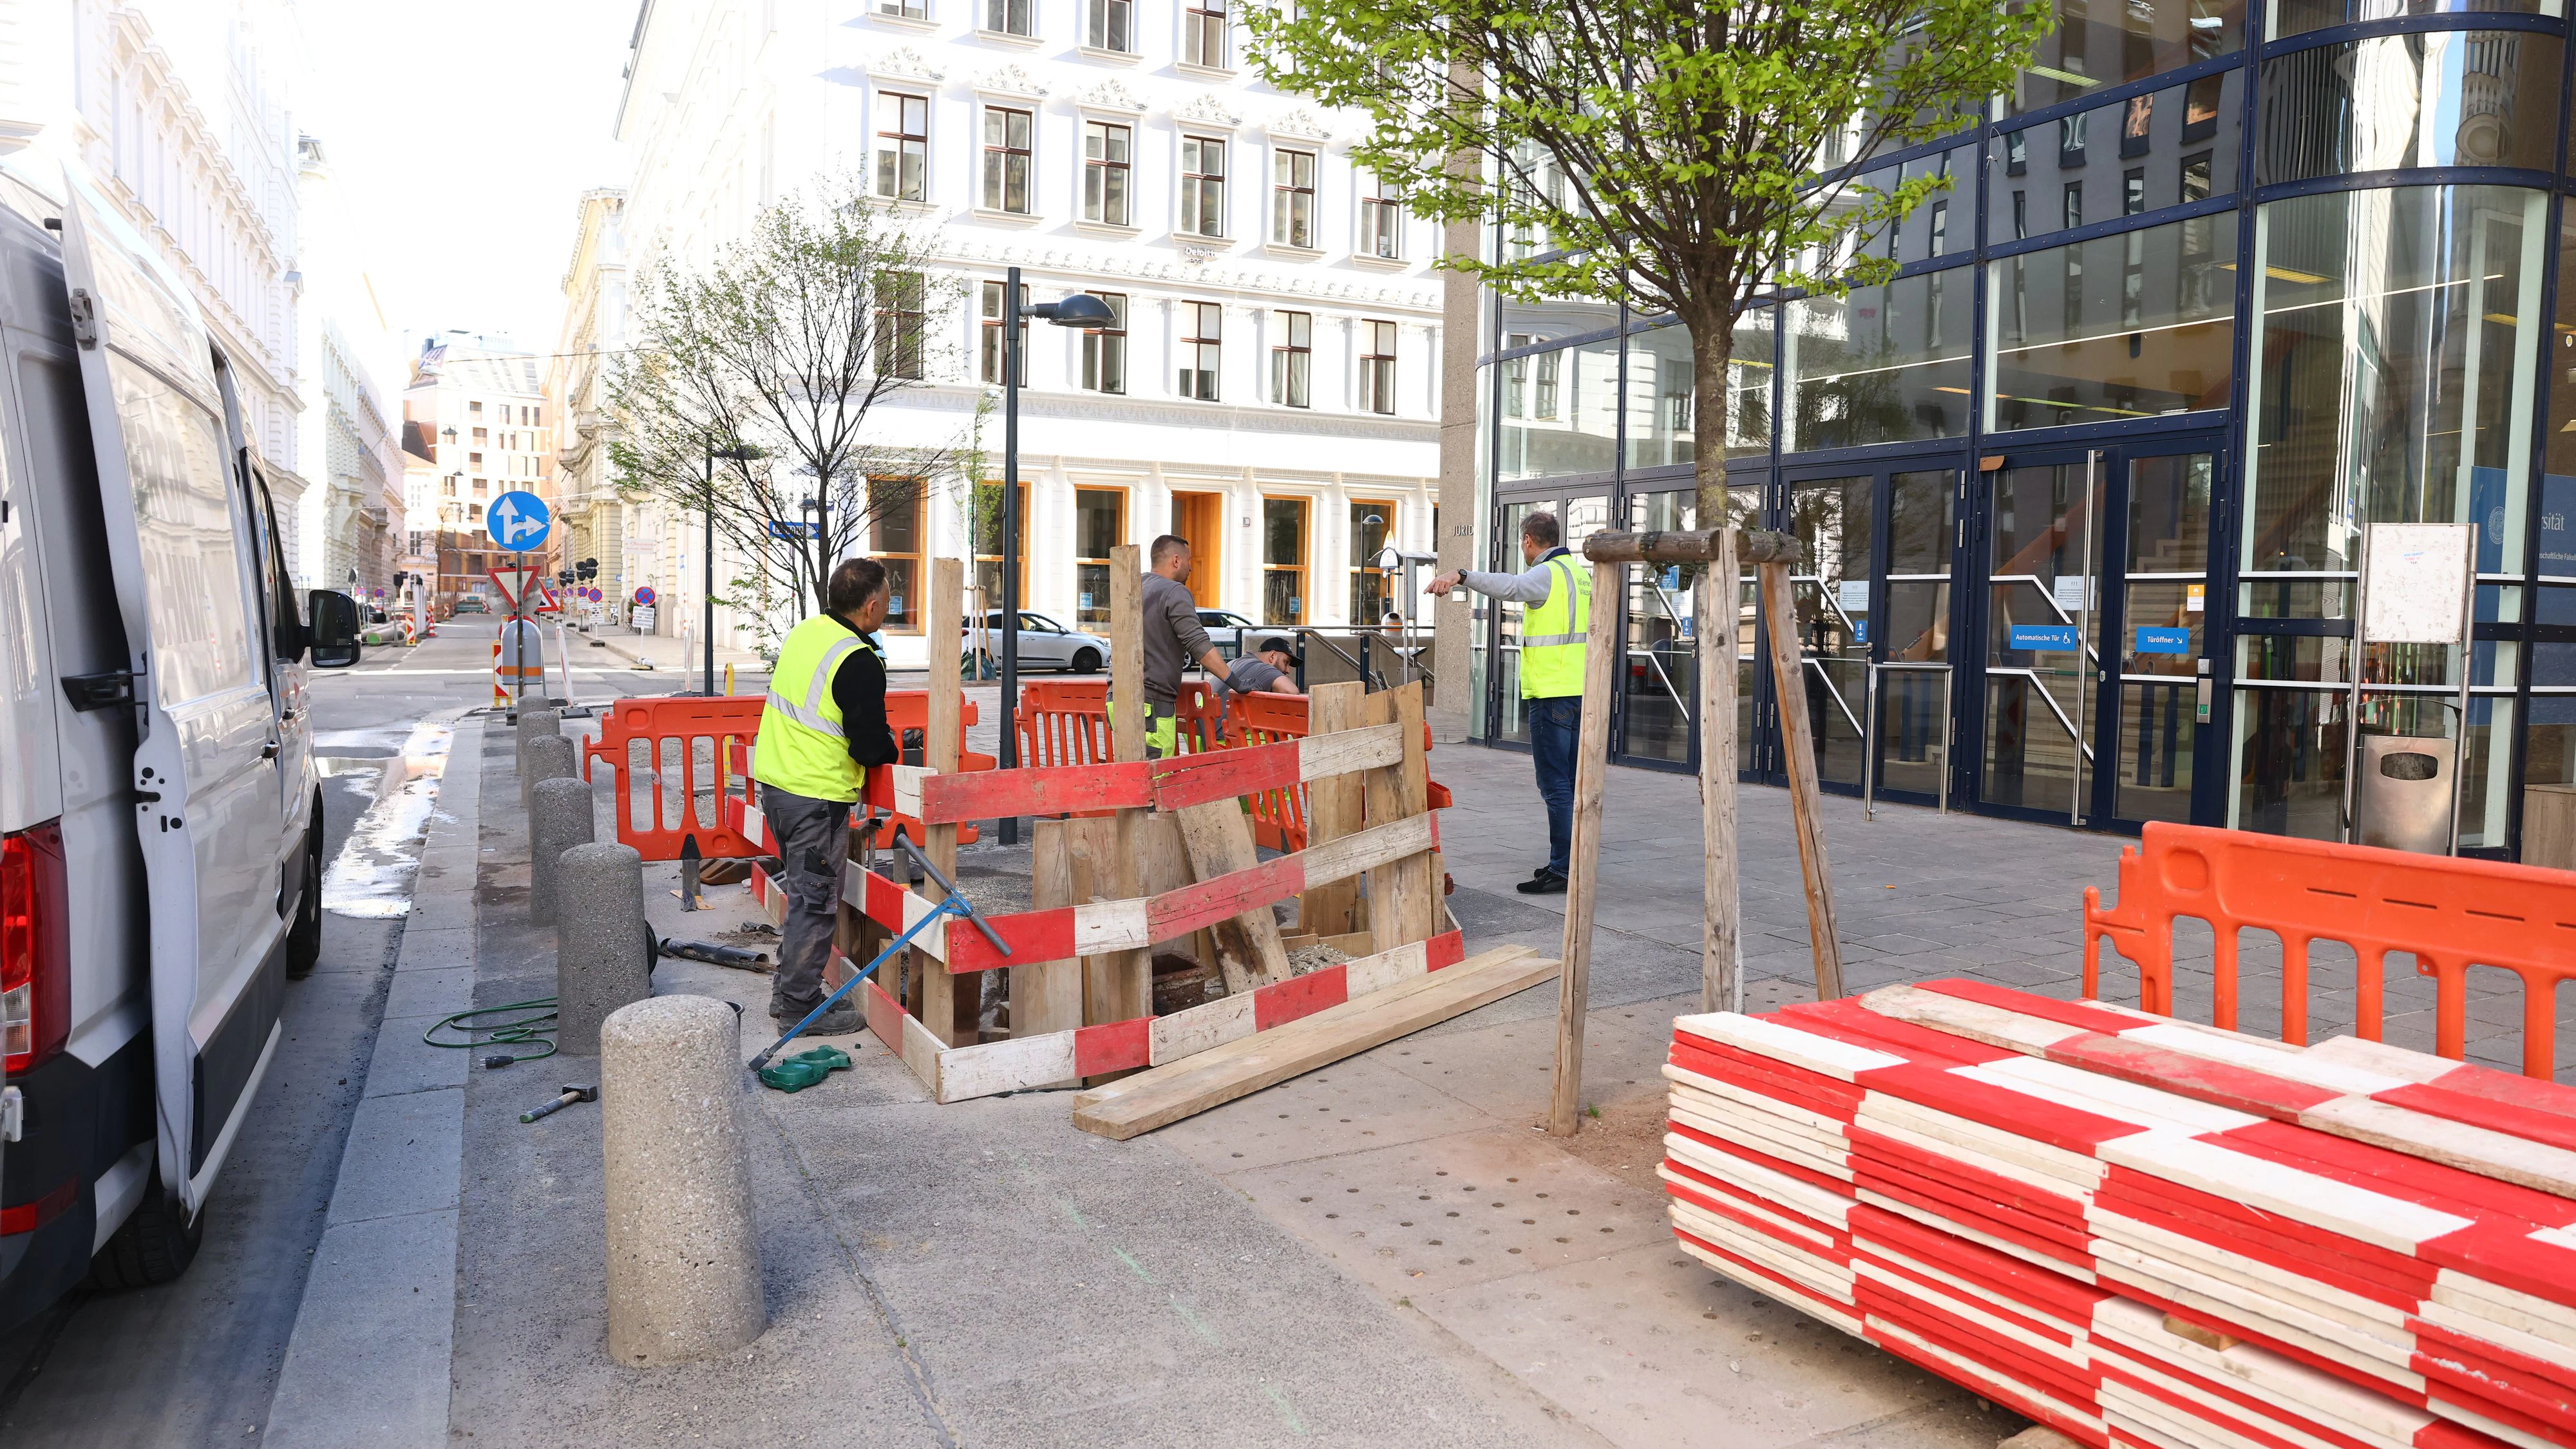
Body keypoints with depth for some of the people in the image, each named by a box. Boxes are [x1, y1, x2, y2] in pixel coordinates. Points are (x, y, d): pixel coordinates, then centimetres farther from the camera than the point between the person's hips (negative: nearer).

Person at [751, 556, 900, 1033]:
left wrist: (878, 739, 16)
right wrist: (894, 751, 3)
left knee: (804, 892, 20)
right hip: (817, 798, -9)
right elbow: (869, 749, -19)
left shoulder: (803, 633, 7)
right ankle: (799, 1006, 11)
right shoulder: (859, 663, -19)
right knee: (816, 902, 2)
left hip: (775, 781, 9)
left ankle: (789, 990, 30)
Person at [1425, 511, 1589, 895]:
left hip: (1551, 694, -9)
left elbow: (1509, 586, -34)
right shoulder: (1580, 573, 17)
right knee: (1573, 782, 15)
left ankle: (1562, 870, -7)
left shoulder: (1546, 574, -11)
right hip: (1580, 692, 9)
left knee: (1556, 784, -7)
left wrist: (1461, 576, -47)